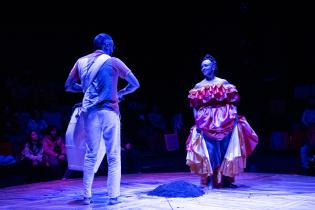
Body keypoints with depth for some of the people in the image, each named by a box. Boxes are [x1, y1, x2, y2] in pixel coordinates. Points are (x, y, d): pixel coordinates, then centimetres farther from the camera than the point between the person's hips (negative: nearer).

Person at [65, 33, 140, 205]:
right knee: (113, 156, 3)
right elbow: (135, 84, -1)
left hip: (89, 112, 4)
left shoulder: (81, 61, 9)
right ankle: (113, 196, 2)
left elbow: (69, 86, 13)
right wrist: (120, 94, 13)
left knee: (90, 154, 12)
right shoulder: (113, 62, -2)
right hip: (109, 111, -4)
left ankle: (87, 195, 12)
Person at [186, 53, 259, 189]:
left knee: (225, 149, 1)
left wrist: (235, 117, -8)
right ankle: (210, 180, 3)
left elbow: (232, 103, 1)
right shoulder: (198, 86, 9)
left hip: (225, 121, -1)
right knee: (210, 151, -1)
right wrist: (197, 121, -3)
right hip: (205, 123, 1)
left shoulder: (223, 83, 3)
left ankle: (226, 179, 9)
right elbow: (195, 107, 7)